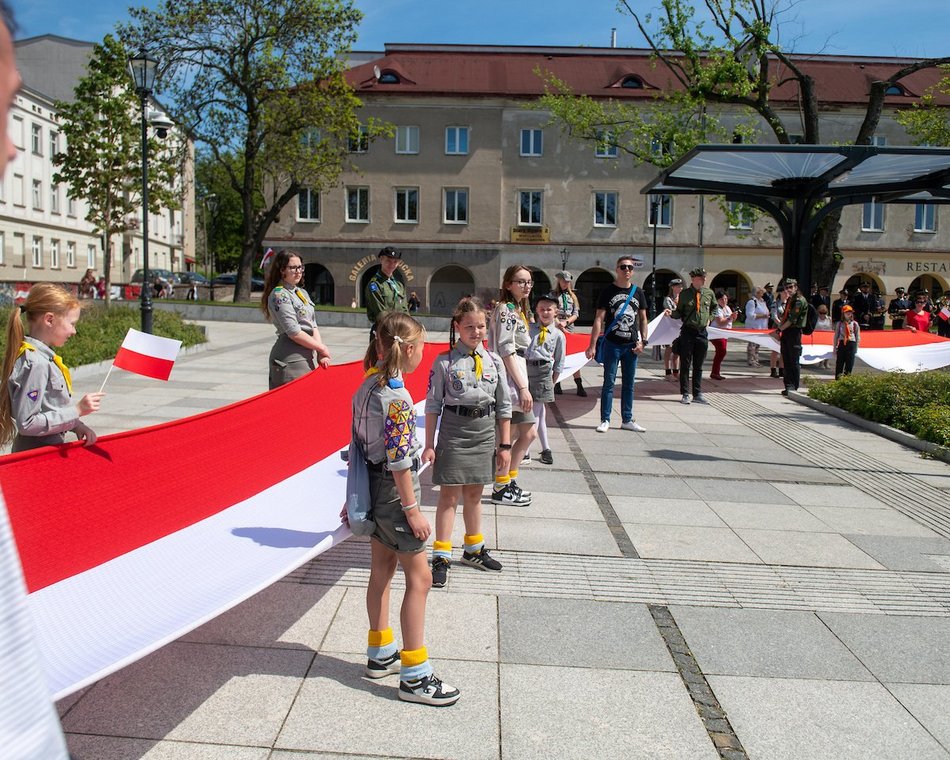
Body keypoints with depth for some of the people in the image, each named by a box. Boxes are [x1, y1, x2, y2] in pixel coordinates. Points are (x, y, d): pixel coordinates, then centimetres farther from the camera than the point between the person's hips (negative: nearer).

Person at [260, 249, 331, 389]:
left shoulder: (303, 293, 16)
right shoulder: (279, 295, -9)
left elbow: (313, 326, 11)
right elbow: (294, 333, -16)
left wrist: (321, 355, -3)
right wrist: (322, 348, -8)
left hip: (306, 358, 8)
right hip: (289, 362, -8)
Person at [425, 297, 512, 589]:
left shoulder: (494, 361, 2)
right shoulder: (445, 362, -6)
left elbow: (504, 406, 6)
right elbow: (433, 405, -4)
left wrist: (505, 445, 5)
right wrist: (429, 445, -6)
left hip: (485, 432, 3)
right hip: (453, 431, -3)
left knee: (474, 494, 15)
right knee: (449, 495, 1)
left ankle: (473, 549, 32)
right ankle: (442, 556, 11)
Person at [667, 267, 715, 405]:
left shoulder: (709, 293, 5)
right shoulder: (684, 294, -3)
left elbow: (714, 308, 22)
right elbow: (680, 313, 3)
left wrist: (709, 318, 7)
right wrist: (672, 313, -16)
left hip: (702, 332, 3)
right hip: (687, 331, -3)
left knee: (698, 365, 9)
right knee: (685, 364, 0)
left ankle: (697, 394, 17)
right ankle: (685, 394, 6)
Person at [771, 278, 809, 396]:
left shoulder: (800, 301, -11)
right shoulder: (789, 300, 18)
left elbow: (792, 320, -17)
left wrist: (779, 329, -14)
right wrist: (779, 330, 9)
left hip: (794, 332, -9)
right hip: (786, 332, 9)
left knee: (794, 362, -5)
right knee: (786, 361, 8)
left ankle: (793, 388, -2)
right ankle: (789, 386, 12)